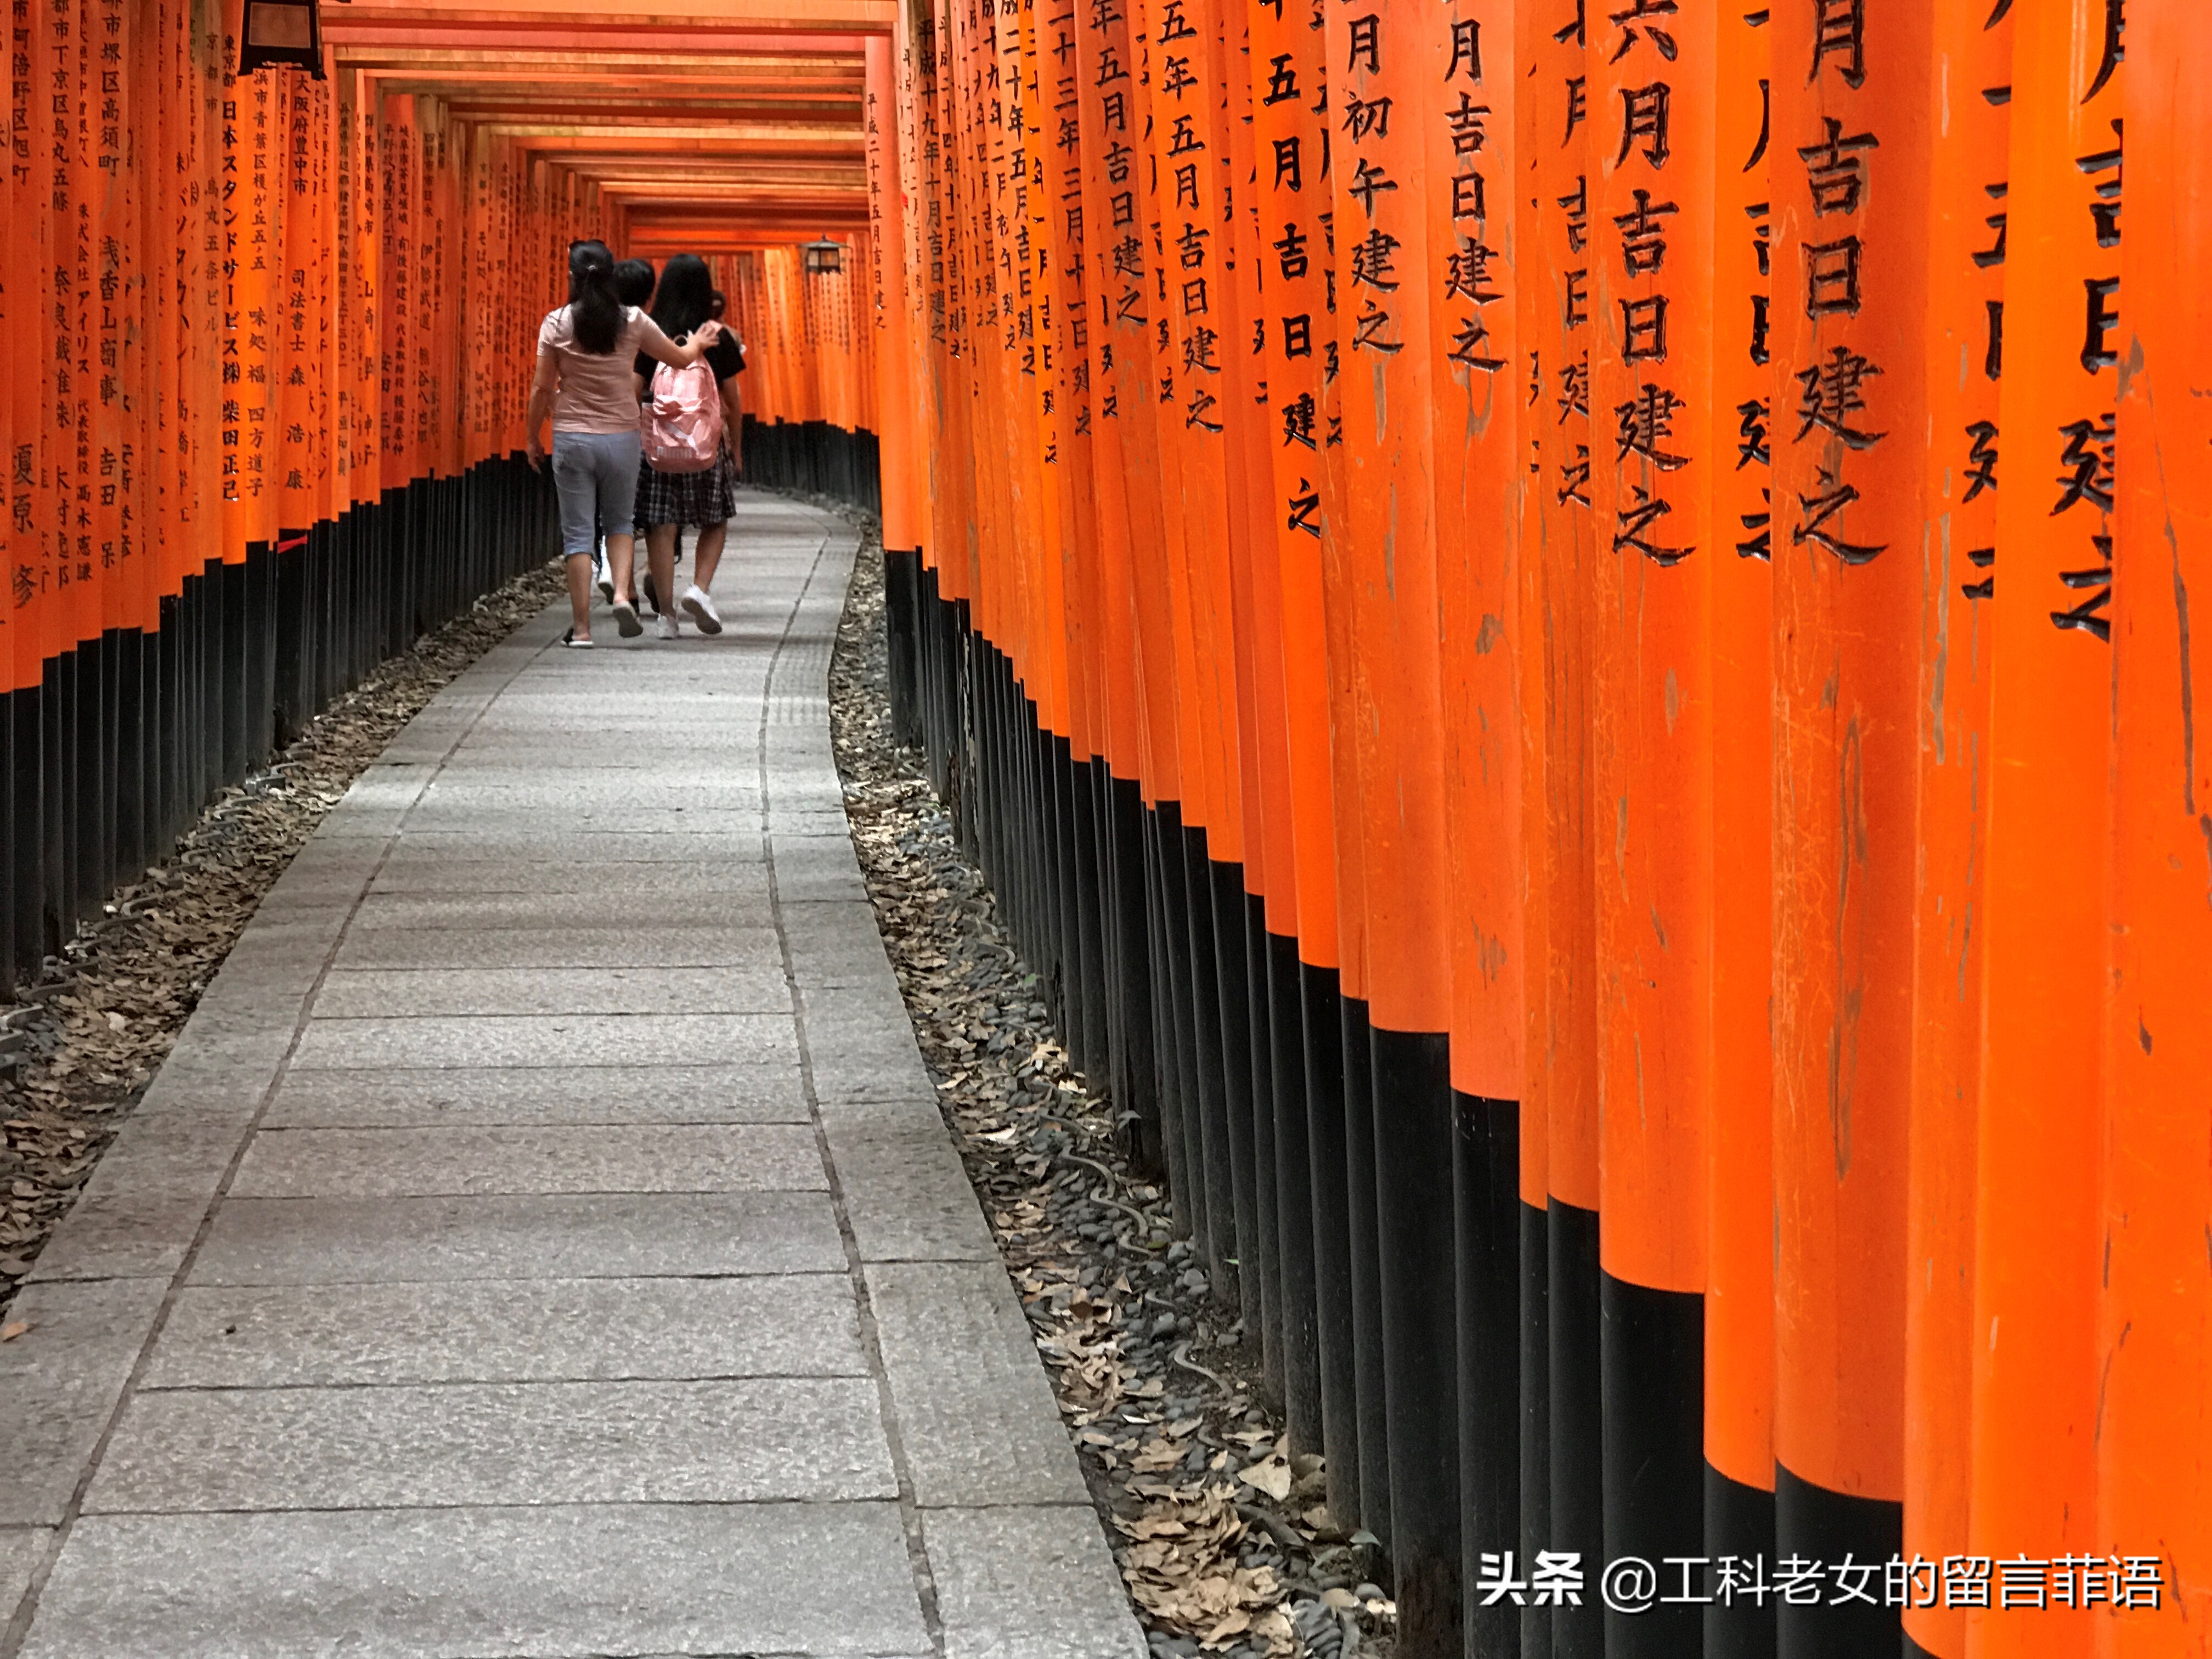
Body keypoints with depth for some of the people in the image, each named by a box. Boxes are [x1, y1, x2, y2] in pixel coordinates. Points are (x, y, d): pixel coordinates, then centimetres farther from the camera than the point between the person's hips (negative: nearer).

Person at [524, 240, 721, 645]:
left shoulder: (556, 324, -6)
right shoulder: (633, 322, -3)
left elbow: (542, 388, -4)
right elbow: (680, 359, 10)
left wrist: (533, 439, 8)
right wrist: (699, 343, 33)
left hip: (572, 439, -1)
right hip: (621, 437, 1)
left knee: (577, 532, 4)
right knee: (620, 521, 20)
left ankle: (582, 627, 2)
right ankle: (623, 594, -4)